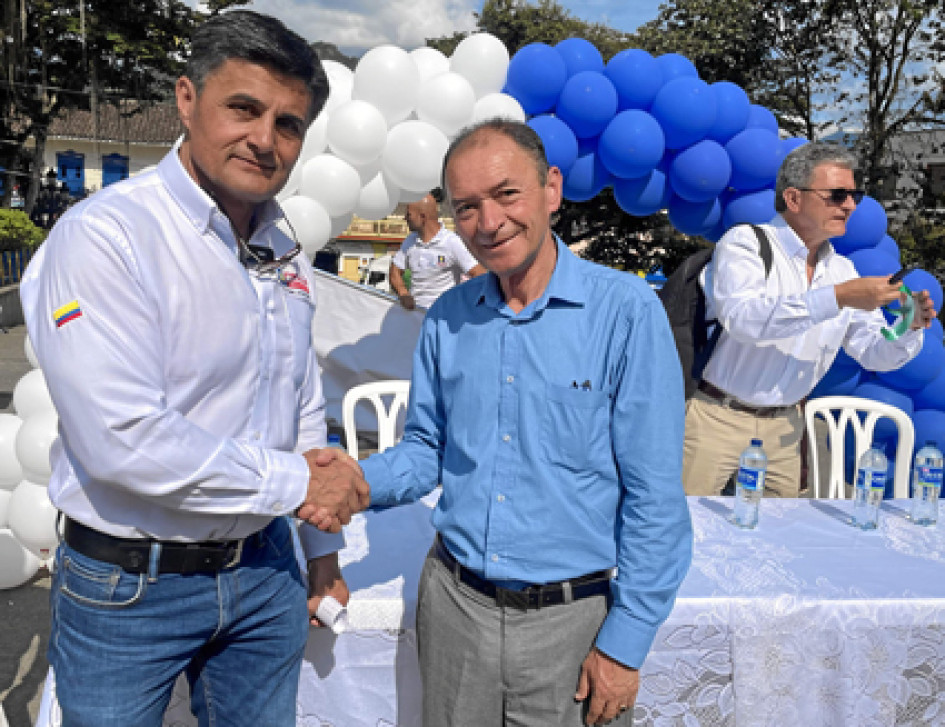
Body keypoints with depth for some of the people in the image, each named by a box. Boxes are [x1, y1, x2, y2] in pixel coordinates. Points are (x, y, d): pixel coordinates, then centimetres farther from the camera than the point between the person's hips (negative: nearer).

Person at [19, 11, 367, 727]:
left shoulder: (285, 252, 5)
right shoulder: (105, 235, -18)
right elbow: (121, 439, -27)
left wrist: (323, 547, 16)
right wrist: (296, 482, -17)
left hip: (263, 570, 6)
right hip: (128, 587, -5)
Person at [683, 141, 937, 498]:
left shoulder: (842, 270, 8)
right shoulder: (745, 242, -10)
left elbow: (874, 353, 9)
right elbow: (742, 318, -28)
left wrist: (910, 327, -13)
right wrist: (838, 297, -29)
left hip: (784, 427, 6)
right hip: (718, 417, -5)